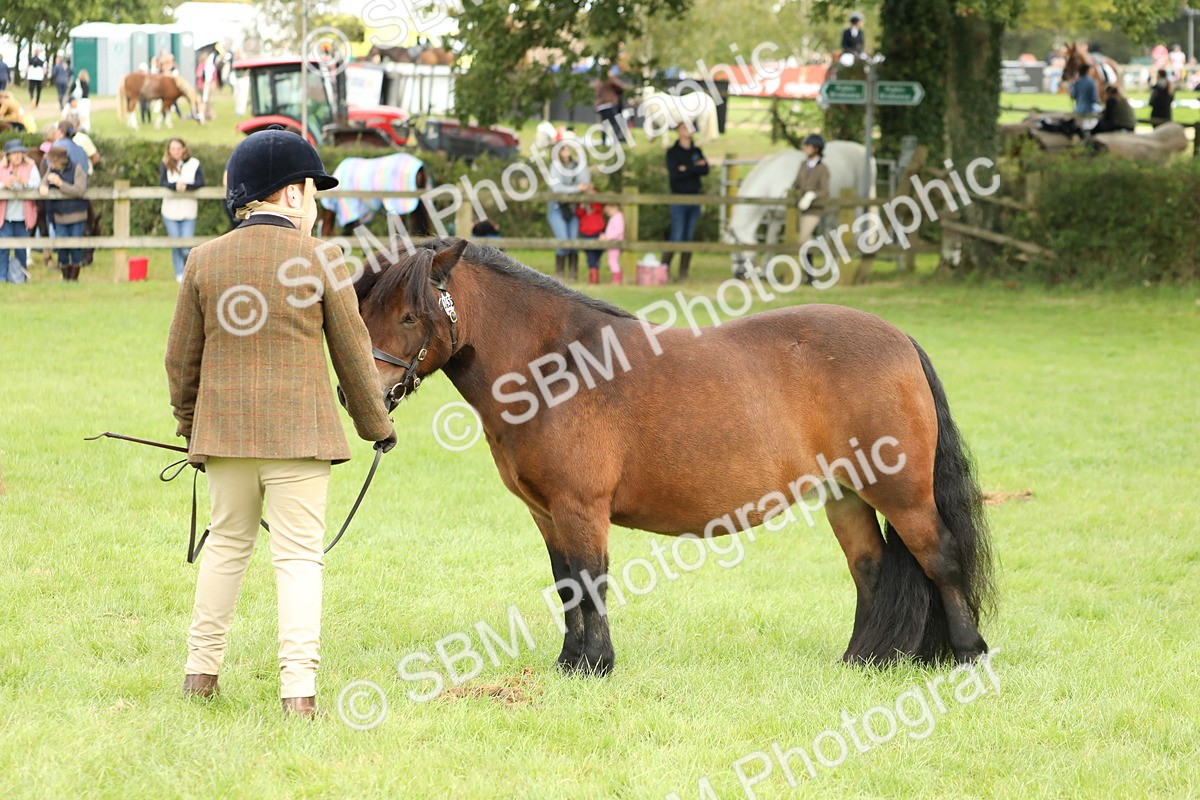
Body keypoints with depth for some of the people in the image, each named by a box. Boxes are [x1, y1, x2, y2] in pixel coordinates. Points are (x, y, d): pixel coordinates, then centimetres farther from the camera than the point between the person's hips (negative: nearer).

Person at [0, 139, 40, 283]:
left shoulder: (30, 167, 4)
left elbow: (36, 183, -10)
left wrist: (25, 182, -30)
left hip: (23, 216, 0)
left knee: (21, 249, 5)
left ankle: (20, 277, 16)